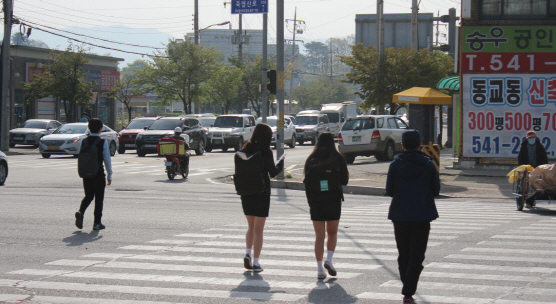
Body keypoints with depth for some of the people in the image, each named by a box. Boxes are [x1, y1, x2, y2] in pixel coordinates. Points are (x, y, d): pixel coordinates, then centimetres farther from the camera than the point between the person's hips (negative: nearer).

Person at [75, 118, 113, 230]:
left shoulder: (84, 141, 2)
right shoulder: (103, 142, -9)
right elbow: (107, 159, -6)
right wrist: (109, 175, 1)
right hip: (99, 174, -4)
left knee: (88, 196, 18)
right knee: (99, 198, 6)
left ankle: (80, 212, -9)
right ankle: (97, 223, 6)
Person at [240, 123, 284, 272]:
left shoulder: (245, 150, 2)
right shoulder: (265, 151, -12)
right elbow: (273, 172, -9)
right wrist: (281, 164, 8)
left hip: (246, 192, 4)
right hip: (261, 192, -4)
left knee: (251, 227, 21)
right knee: (258, 230, 3)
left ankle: (247, 253, 2)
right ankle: (256, 262, 3)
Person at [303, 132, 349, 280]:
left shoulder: (311, 160, 2)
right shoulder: (337, 158, -2)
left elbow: (307, 183, 2)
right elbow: (345, 180, 0)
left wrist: (310, 202, 9)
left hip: (316, 201, 1)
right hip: (333, 200, -1)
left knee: (319, 236, 6)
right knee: (332, 233, 16)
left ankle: (320, 269, 2)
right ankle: (329, 259, -5)